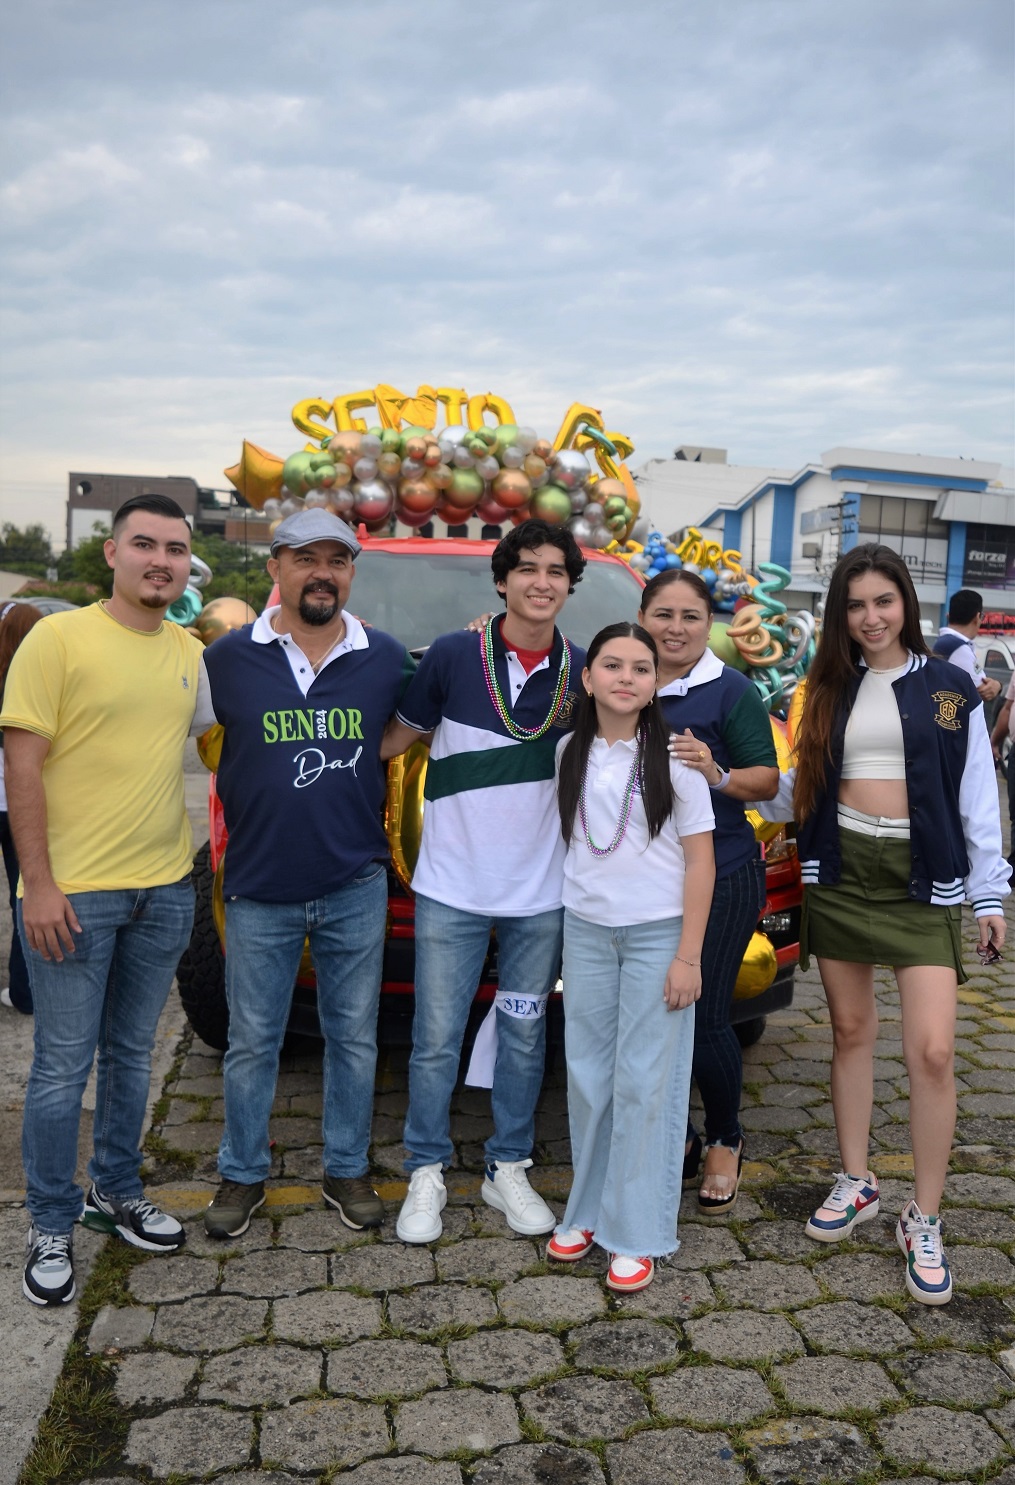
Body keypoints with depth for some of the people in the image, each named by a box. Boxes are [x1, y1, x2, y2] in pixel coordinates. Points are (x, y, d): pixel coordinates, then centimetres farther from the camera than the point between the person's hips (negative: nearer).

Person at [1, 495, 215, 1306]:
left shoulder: (190, 653, 7)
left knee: (133, 1054, 18)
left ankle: (115, 1193, 37)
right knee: (65, 1065, 6)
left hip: (165, 889, 5)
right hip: (73, 893, -5)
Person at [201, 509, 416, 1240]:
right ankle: (243, 1174, 30)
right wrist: (260, 789, 0)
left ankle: (347, 1170, 30)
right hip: (260, 889, -1)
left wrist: (355, 765, 1)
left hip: (357, 886, 1)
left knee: (354, 1037, 13)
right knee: (252, 1042, 11)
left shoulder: (387, 658, 0)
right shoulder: (230, 656, -4)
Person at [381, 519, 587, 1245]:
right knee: (437, 1040, 5)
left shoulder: (584, 671, 0)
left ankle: (509, 1170, 31)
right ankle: (427, 1173, 24)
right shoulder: (453, 655, -7)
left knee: (525, 1036, 14)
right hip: (452, 887, -2)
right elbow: (398, 737, 3)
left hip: (541, 894, 2)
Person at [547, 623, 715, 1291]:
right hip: (585, 929, 4)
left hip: (658, 934, -3)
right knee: (588, 1077, 9)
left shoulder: (674, 757, -7)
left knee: (645, 1082, 0)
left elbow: (699, 860, -6)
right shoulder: (570, 752, 4)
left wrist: (688, 957, -10)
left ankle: (637, 1233, 11)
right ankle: (589, 1209, 24)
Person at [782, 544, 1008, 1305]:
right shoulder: (828, 689, 9)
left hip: (922, 876, -3)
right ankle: (856, 1182, 28)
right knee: (851, 1031, 12)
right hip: (840, 872, 3)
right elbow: (805, 786, 10)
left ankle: (925, 1219, 7)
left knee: (932, 1050, -8)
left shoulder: (949, 688, 1)